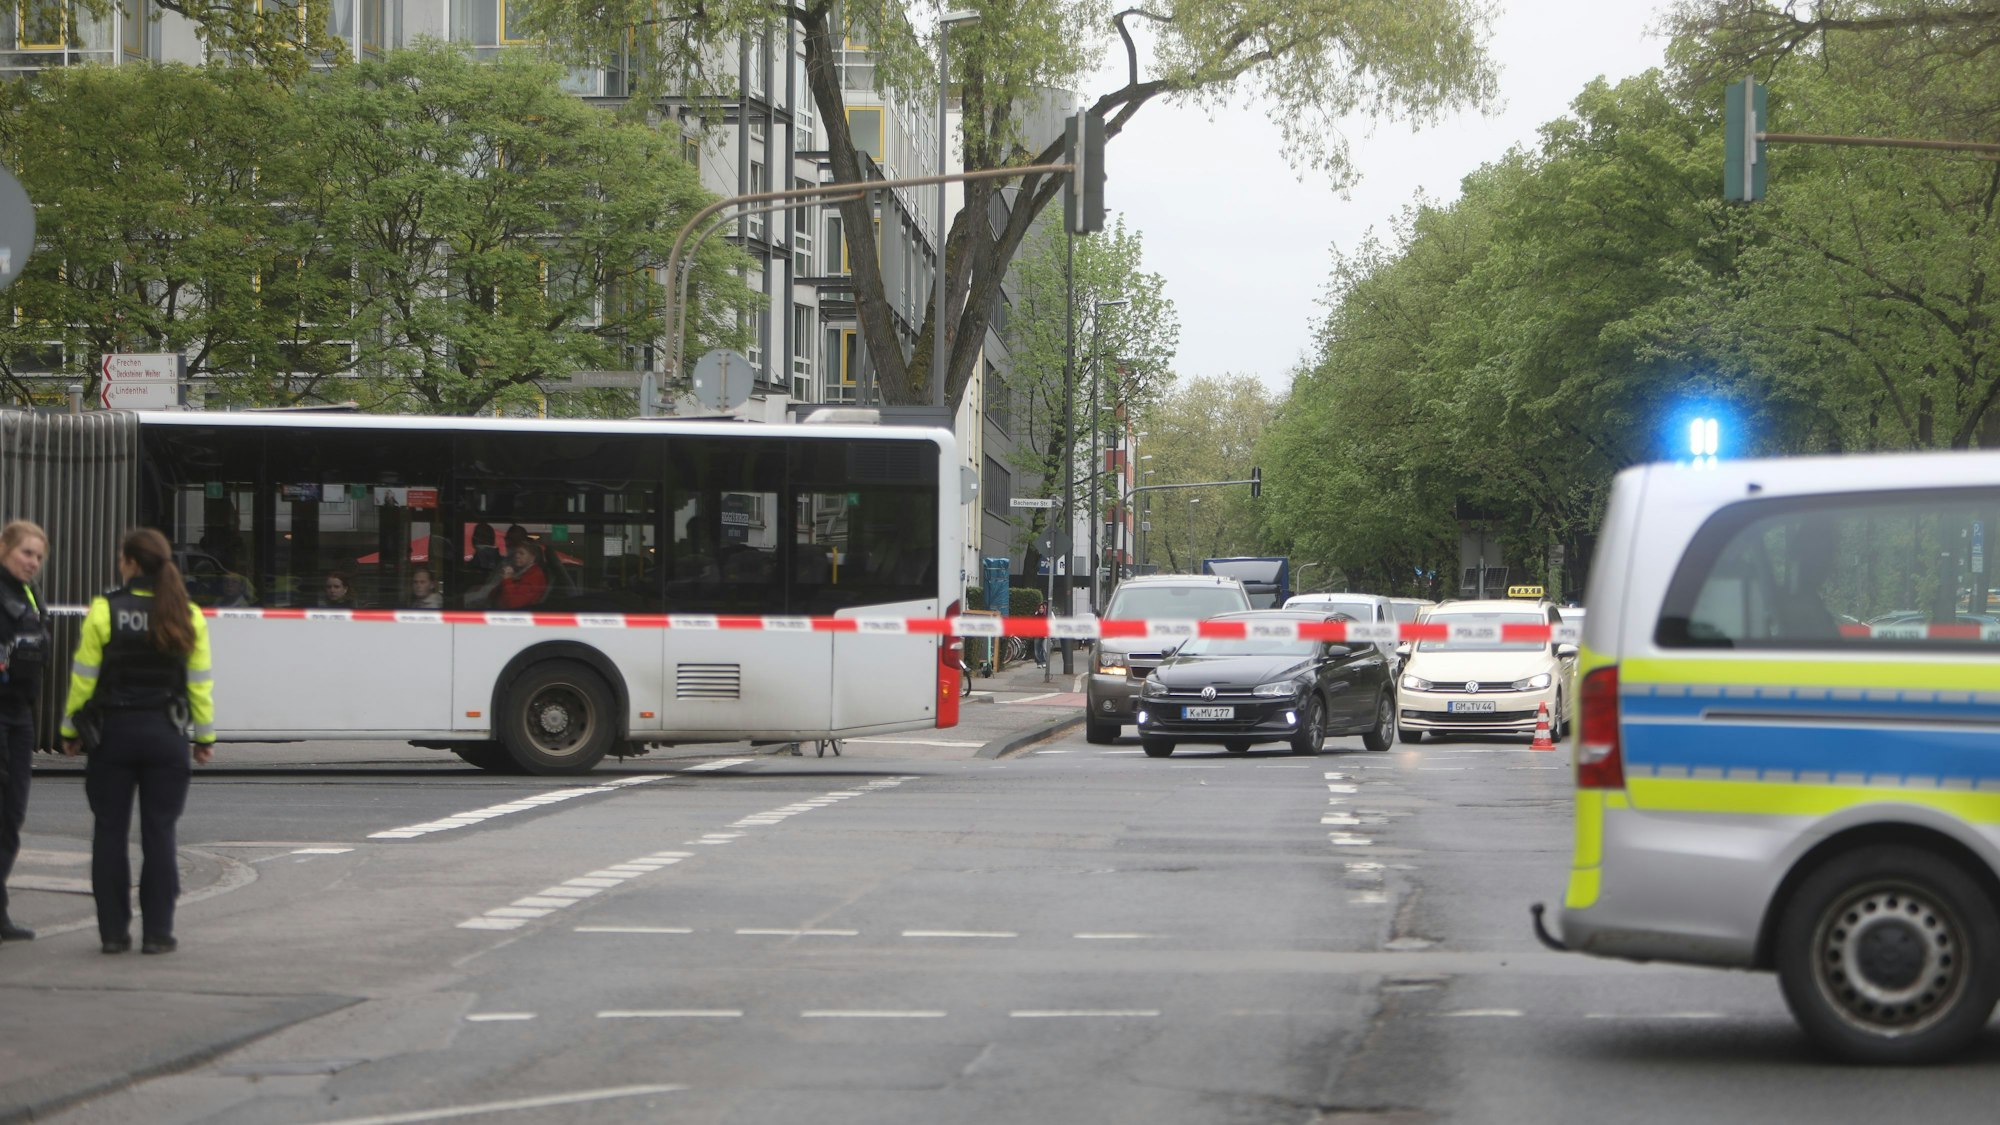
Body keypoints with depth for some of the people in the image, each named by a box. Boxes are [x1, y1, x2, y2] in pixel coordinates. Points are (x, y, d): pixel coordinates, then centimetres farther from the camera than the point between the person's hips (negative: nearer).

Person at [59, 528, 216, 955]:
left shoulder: (104, 610, -7)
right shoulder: (186, 616, 0)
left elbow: (84, 677, -5)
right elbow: (200, 681, 2)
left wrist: (71, 729, 4)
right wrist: (205, 735, 9)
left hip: (112, 731, -1)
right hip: (165, 733, 1)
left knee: (110, 832, 6)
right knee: (159, 833, 4)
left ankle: (113, 931, 6)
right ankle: (158, 932, 3)